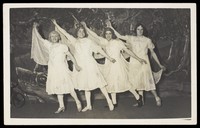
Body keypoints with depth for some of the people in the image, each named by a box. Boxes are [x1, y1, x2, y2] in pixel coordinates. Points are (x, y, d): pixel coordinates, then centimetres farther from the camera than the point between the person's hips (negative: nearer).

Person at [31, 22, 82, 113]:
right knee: (58, 88, 6)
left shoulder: (63, 46, -2)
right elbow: (40, 38, 15)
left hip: (62, 70, -5)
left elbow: (70, 56, 4)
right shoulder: (49, 45, 9)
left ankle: (77, 102, 7)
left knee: (68, 87, -7)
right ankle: (61, 106, 12)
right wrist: (35, 28, 12)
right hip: (53, 70, 5)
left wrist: (76, 65, 6)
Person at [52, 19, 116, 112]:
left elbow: (98, 49, 4)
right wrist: (56, 24, 12)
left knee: (98, 82, -7)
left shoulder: (88, 41, 3)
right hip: (81, 66, 4)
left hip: (90, 65, -3)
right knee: (86, 85, 8)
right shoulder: (74, 41, 10)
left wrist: (109, 58, 5)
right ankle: (88, 105, 13)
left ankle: (109, 100, 0)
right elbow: (65, 33, 13)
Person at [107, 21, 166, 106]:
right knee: (138, 82, 3)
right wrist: (111, 27, 1)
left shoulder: (147, 40, 4)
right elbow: (119, 36, 6)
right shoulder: (131, 38, 8)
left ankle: (157, 98, 4)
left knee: (148, 80, -10)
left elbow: (153, 53, 8)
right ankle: (141, 101, 9)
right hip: (134, 63, 2)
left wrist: (160, 65, 8)